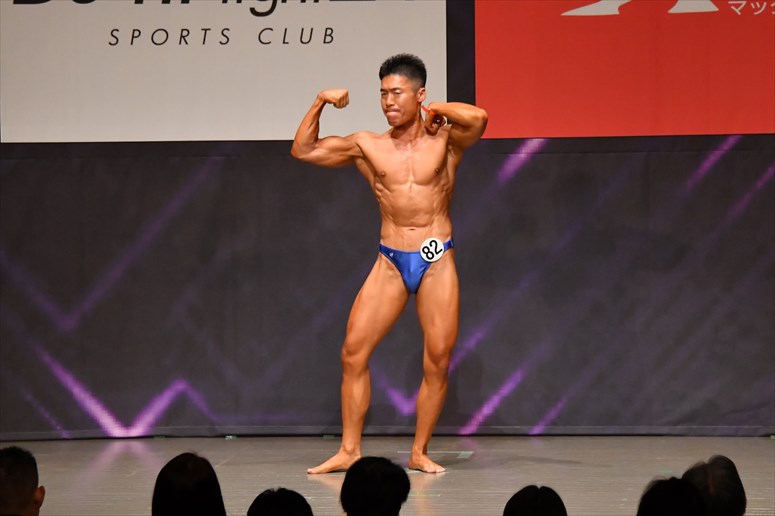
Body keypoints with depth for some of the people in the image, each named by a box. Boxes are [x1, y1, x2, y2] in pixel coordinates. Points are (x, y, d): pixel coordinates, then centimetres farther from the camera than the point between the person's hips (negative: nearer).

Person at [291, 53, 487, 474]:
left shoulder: (444, 140, 1)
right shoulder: (368, 146, 7)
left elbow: (478, 118, -20)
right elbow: (303, 151, 5)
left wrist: (436, 110, -6)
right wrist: (320, 102, -3)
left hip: (437, 262, -2)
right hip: (390, 263, 2)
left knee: (438, 360, -4)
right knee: (353, 352, -5)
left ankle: (419, 452, 9)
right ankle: (349, 450, 2)